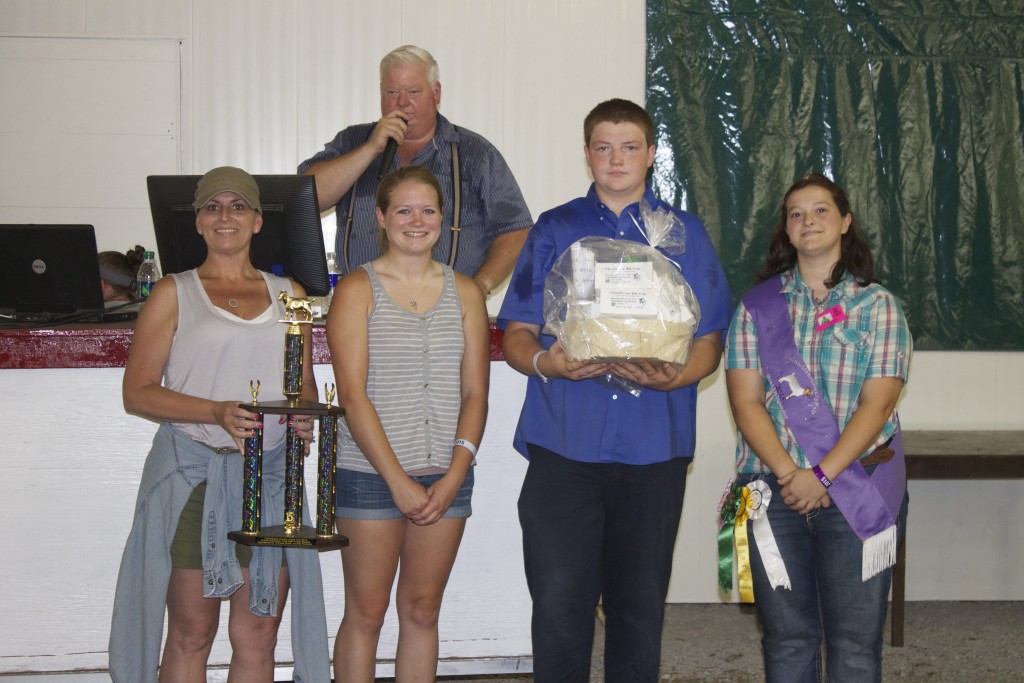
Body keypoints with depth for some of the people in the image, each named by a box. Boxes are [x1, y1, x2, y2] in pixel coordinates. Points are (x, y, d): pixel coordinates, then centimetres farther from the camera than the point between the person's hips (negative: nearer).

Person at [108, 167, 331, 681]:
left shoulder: (289, 296, 14)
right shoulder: (174, 294, 4)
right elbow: (136, 392, -2)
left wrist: (304, 415, -5)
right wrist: (217, 412, -18)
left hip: (271, 474, 3)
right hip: (192, 472, -3)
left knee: (258, 633, 5)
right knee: (191, 633, 3)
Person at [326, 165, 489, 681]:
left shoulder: (464, 292, 9)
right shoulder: (357, 289, -2)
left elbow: (475, 393, 6)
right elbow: (353, 396, -9)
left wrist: (454, 476, -7)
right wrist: (398, 480, -14)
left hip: (446, 478, 3)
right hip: (370, 474, -3)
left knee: (422, 612, 10)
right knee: (366, 613, 3)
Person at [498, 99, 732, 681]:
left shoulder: (685, 234, 12)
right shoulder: (554, 230, 11)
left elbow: (710, 342, 10)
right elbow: (517, 333, 9)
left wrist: (674, 377, -12)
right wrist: (544, 362, -14)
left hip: (654, 448, 1)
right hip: (564, 442, -1)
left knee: (640, 602, 7)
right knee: (560, 603, -4)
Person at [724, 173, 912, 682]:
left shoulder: (878, 305, 4)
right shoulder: (758, 306, 8)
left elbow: (877, 402, -5)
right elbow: (746, 401, 0)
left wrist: (822, 476, -15)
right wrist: (789, 473, -13)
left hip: (856, 492, -1)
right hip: (776, 492, 1)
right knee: (786, 640, 6)